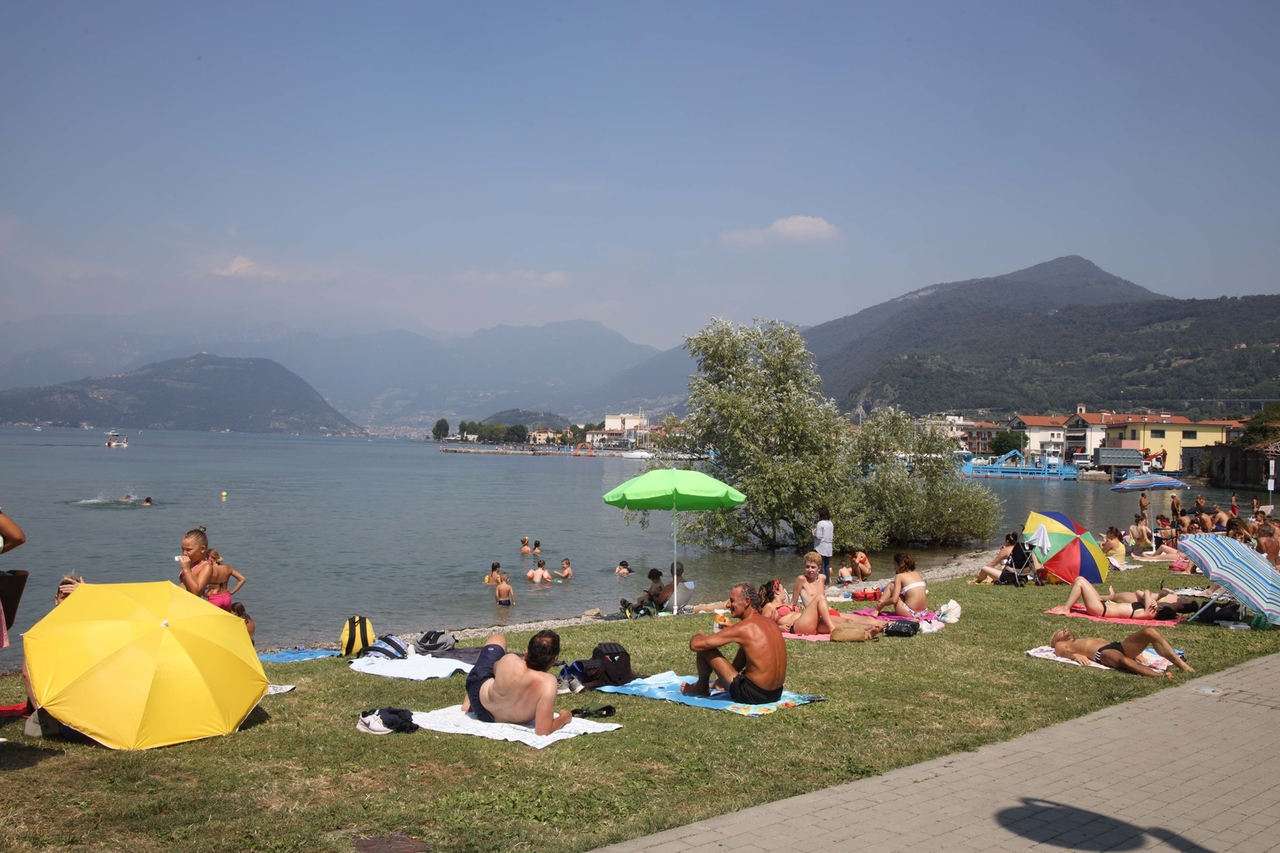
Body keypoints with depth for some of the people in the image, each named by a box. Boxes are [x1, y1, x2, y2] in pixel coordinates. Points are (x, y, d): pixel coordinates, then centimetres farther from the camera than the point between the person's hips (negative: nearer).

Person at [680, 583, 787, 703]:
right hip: (776, 694, 8)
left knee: (703, 647, -1)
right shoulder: (770, 624, 8)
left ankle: (701, 688, 24)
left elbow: (695, 645, -13)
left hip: (752, 694, -8)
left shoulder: (743, 629, -15)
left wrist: (698, 636, 9)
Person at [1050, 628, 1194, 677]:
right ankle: (1159, 676, -61)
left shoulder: (1086, 639, 42)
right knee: (1122, 660, -42)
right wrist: (1074, 655, -21)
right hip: (1102, 653, -7)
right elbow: (1062, 652, 2)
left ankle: (1182, 665, -30)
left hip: (1117, 646, 7)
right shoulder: (1060, 645, 24)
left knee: (1150, 632, -17)